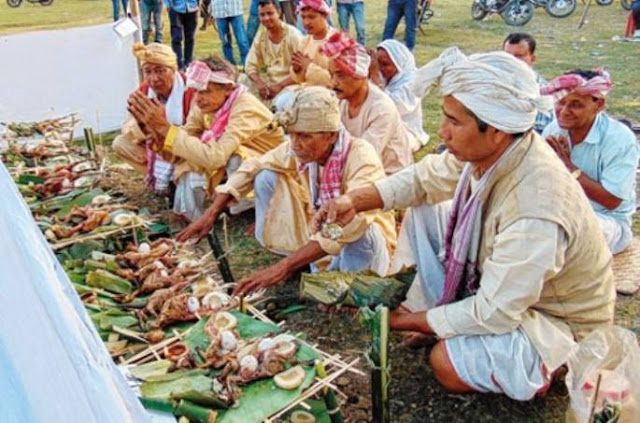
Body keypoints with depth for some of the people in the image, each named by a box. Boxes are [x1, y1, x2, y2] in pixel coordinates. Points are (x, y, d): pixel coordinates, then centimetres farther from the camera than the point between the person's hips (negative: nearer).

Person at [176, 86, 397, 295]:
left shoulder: (360, 157, -31)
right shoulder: (295, 150, -14)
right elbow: (250, 168, 0)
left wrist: (283, 267, -47)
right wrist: (211, 215, -10)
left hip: (368, 244, -5)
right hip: (319, 236, 5)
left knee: (360, 228, -41)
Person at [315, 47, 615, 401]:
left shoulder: (535, 209, -40)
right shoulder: (488, 150, -17)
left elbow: (494, 313, -32)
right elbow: (423, 179, -1)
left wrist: (416, 320, -18)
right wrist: (356, 200, -16)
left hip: (557, 317, -7)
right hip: (497, 279, 7)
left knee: (447, 363, -29)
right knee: (422, 211, -1)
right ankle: (434, 310, 9)